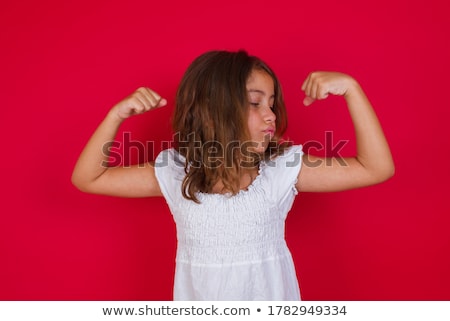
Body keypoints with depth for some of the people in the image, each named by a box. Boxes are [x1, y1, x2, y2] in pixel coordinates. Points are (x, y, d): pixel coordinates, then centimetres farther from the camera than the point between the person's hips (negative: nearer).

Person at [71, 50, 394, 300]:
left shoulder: (282, 169, -14)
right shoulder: (175, 173, -11)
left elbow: (377, 169, -17)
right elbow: (87, 179, -7)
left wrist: (350, 87, -24)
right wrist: (117, 115, -19)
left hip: (271, 299, 0)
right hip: (198, 298, 1)